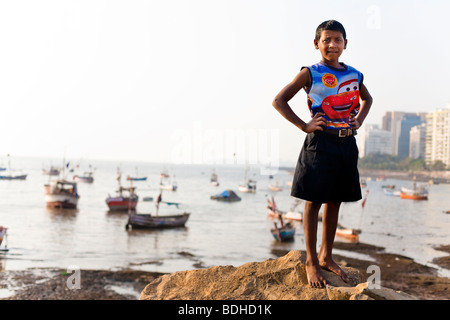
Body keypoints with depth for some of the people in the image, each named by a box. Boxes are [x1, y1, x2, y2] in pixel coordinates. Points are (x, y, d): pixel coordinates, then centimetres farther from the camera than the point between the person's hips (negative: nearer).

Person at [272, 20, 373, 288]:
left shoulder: (354, 75, 10)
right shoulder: (310, 73, -4)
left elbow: (367, 99, 30)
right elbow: (279, 101, -6)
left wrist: (360, 119, 10)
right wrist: (304, 126, -11)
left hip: (347, 144, 5)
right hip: (320, 143, -5)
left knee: (334, 202, 12)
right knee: (314, 202, 1)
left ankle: (326, 256, 25)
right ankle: (311, 261, 12)